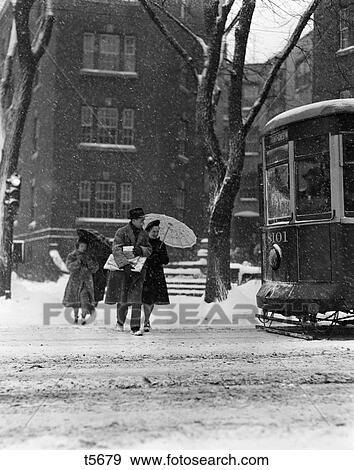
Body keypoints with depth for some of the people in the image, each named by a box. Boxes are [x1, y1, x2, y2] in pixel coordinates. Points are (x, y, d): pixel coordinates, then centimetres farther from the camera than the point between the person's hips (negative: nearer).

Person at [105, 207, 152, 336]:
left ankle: (135, 328, -2)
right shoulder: (121, 232, -8)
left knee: (136, 299, -5)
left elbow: (149, 250, 11)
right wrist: (125, 264, -30)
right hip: (122, 269, -3)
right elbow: (116, 250, -17)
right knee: (122, 300, 3)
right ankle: (120, 322, 29)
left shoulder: (144, 234, 8)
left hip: (138, 269, 3)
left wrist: (141, 250, -13)